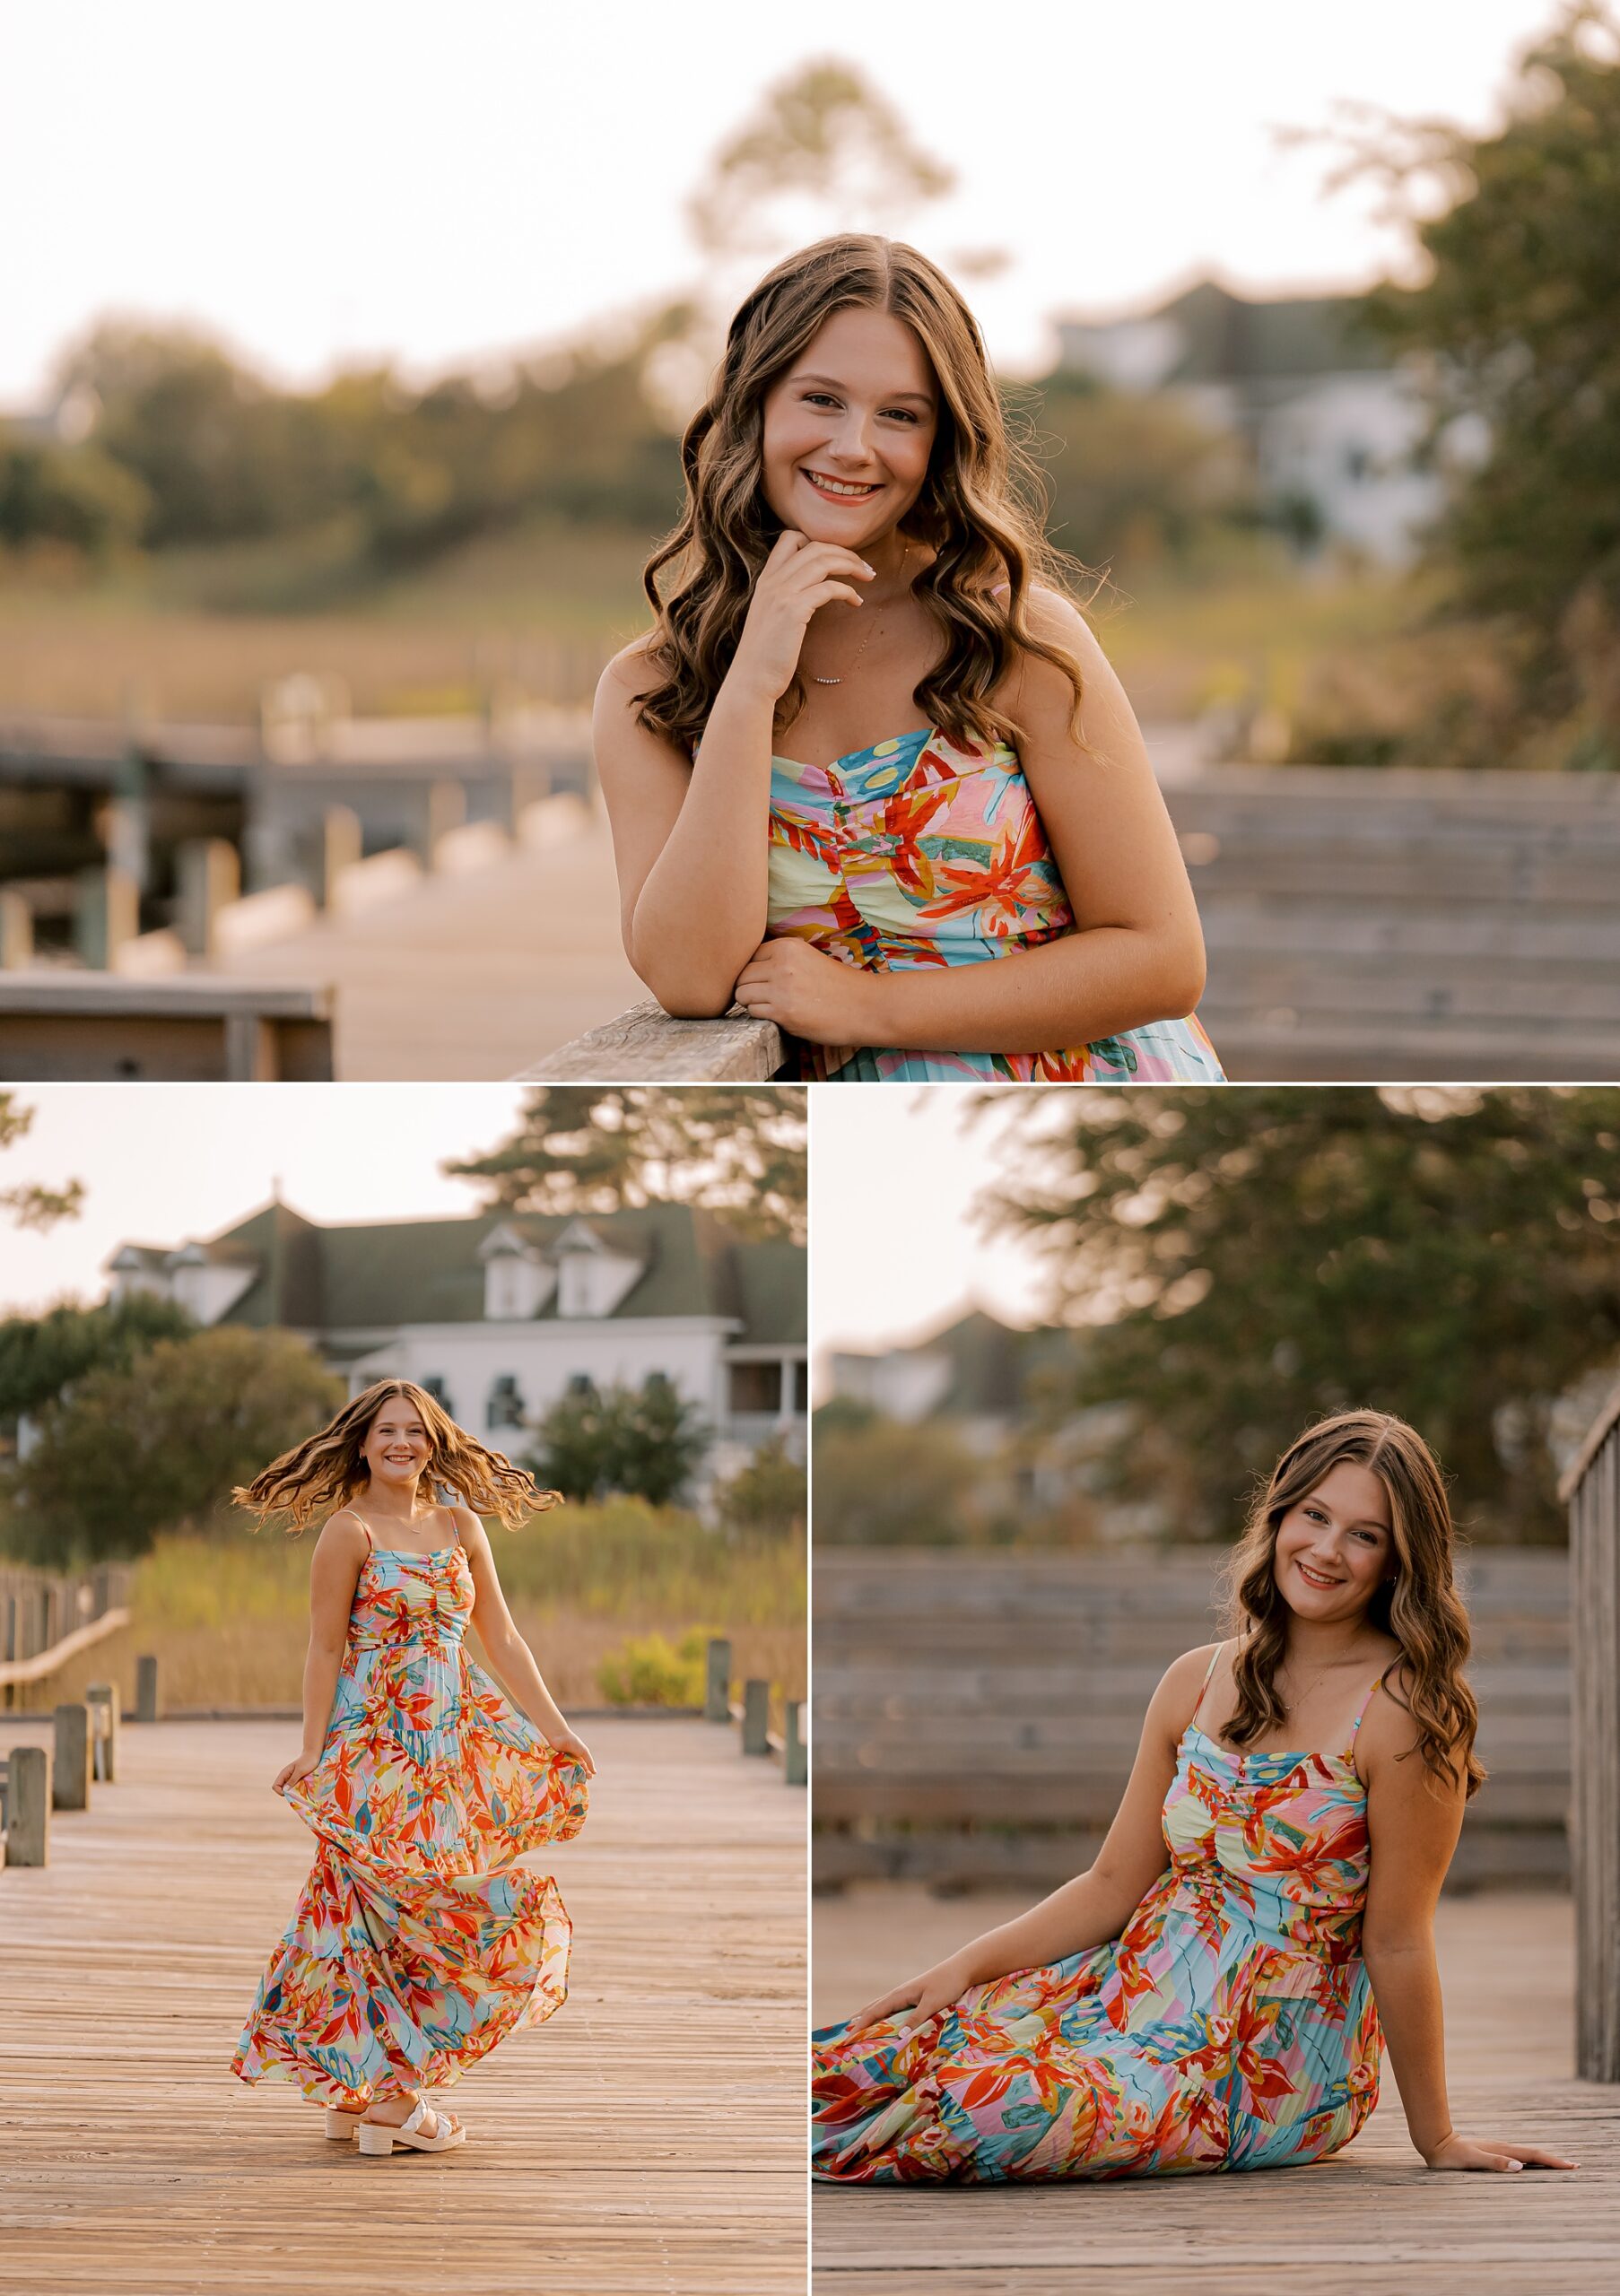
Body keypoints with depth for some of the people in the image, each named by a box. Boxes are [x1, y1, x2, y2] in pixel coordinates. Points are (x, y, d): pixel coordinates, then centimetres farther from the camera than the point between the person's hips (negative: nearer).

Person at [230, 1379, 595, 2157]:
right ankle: (387, 2097, -2)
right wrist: (312, 1752, -12)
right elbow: (326, 1649, -7)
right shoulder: (350, 1531, -6)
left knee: (379, 1918, 8)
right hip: (376, 1743, -5)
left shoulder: (460, 1525, 10)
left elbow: (502, 1640, 12)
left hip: (449, 1742, 5)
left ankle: (356, 2091, 15)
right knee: (427, 1910, -10)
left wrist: (553, 1729, 8)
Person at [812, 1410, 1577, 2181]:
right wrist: (969, 1964, -1)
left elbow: (1397, 1944, -11)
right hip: (1136, 1984, 5)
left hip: (1275, 2061, -5)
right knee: (866, 2055, -15)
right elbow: (1115, 1882, 11)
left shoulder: (1403, 1712, -14)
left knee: (982, 2110, -26)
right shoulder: (1199, 1681, 5)